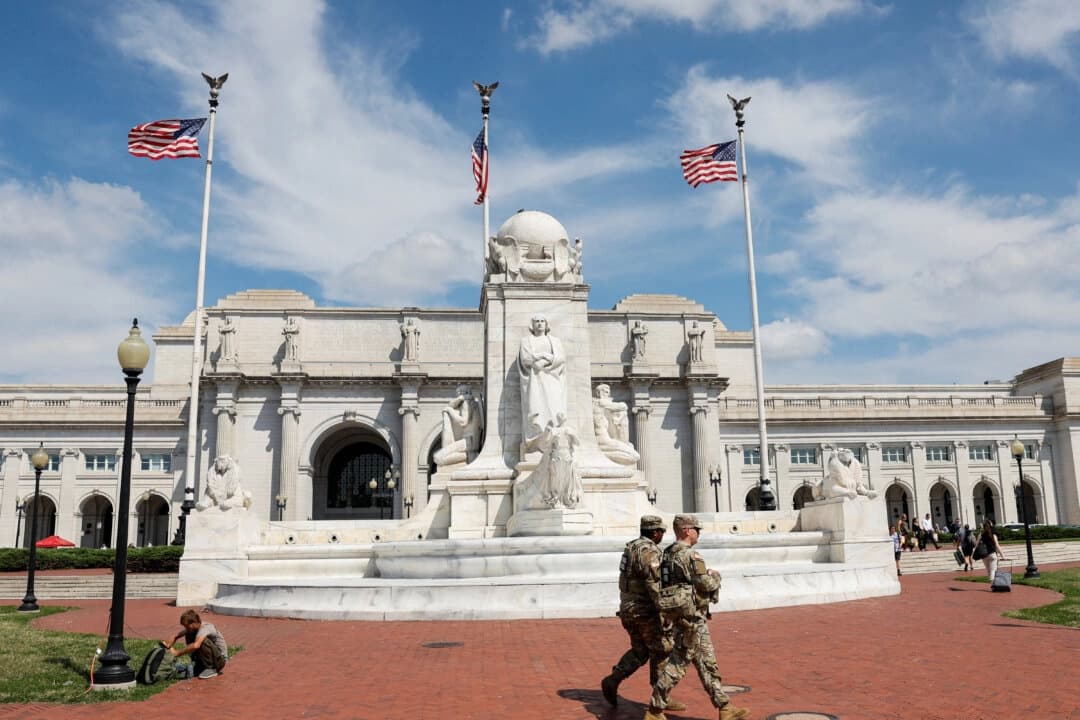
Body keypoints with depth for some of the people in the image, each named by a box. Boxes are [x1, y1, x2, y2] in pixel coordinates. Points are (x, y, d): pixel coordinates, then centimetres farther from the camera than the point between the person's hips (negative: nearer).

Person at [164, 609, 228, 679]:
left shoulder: (206, 627, -28)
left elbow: (196, 645, -43)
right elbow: (176, 636, 4)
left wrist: (177, 653, -32)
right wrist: (168, 646, -16)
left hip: (220, 658, -8)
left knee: (203, 641, -31)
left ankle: (211, 669, -14)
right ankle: (200, 666, 7)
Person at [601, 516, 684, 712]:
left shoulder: (632, 546, 12)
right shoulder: (649, 551, -18)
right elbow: (654, 584, -25)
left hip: (628, 608, 9)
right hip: (645, 610, -9)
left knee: (639, 651, 18)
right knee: (662, 651, 3)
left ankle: (612, 680, 7)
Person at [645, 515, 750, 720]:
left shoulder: (668, 554, 11)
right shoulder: (690, 555, -17)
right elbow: (706, 584, -19)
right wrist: (715, 576, 3)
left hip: (687, 617, 10)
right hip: (691, 616, -10)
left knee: (707, 664, 13)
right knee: (676, 664, -3)